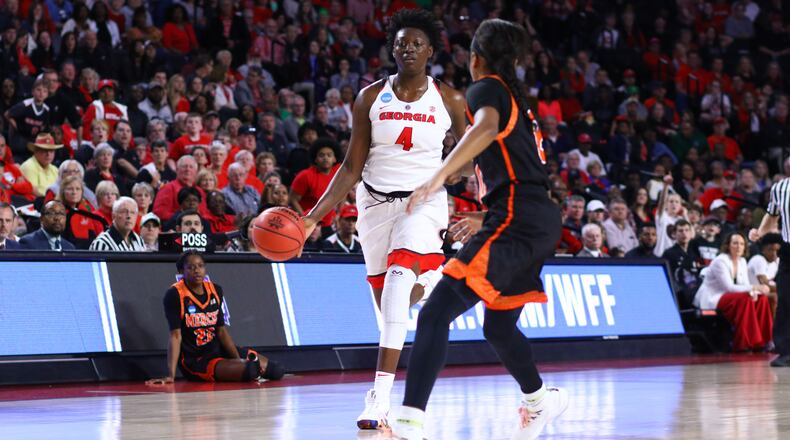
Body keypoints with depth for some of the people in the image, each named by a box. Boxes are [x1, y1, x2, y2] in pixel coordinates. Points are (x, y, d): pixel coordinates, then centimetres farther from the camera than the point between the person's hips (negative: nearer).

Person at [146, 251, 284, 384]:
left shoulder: (215, 291, 4)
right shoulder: (174, 295, -15)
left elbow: (221, 330, 7)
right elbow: (175, 336, -19)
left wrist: (239, 359, -4)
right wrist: (170, 375, -25)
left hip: (218, 350, 7)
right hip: (194, 360, -7)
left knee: (276, 370, 6)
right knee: (248, 370, -32)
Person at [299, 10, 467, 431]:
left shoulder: (448, 100, -2)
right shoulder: (371, 97, 1)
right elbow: (351, 167, 2)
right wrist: (314, 215, -7)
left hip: (424, 202, -3)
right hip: (376, 201, 4)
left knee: (399, 276, -26)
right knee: (389, 302, 9)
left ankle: (381, 393, -31)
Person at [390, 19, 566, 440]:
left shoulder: (486, 89, -2)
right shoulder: (516, 98, 25)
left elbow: (487, 126, -27)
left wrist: (438, 177, -36)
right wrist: (481, 216, 45)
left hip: (516, 220, -10)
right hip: (539, 220, 10)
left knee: (436, 313, -18)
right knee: (498, 325, 27)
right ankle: (540, 399, 46)